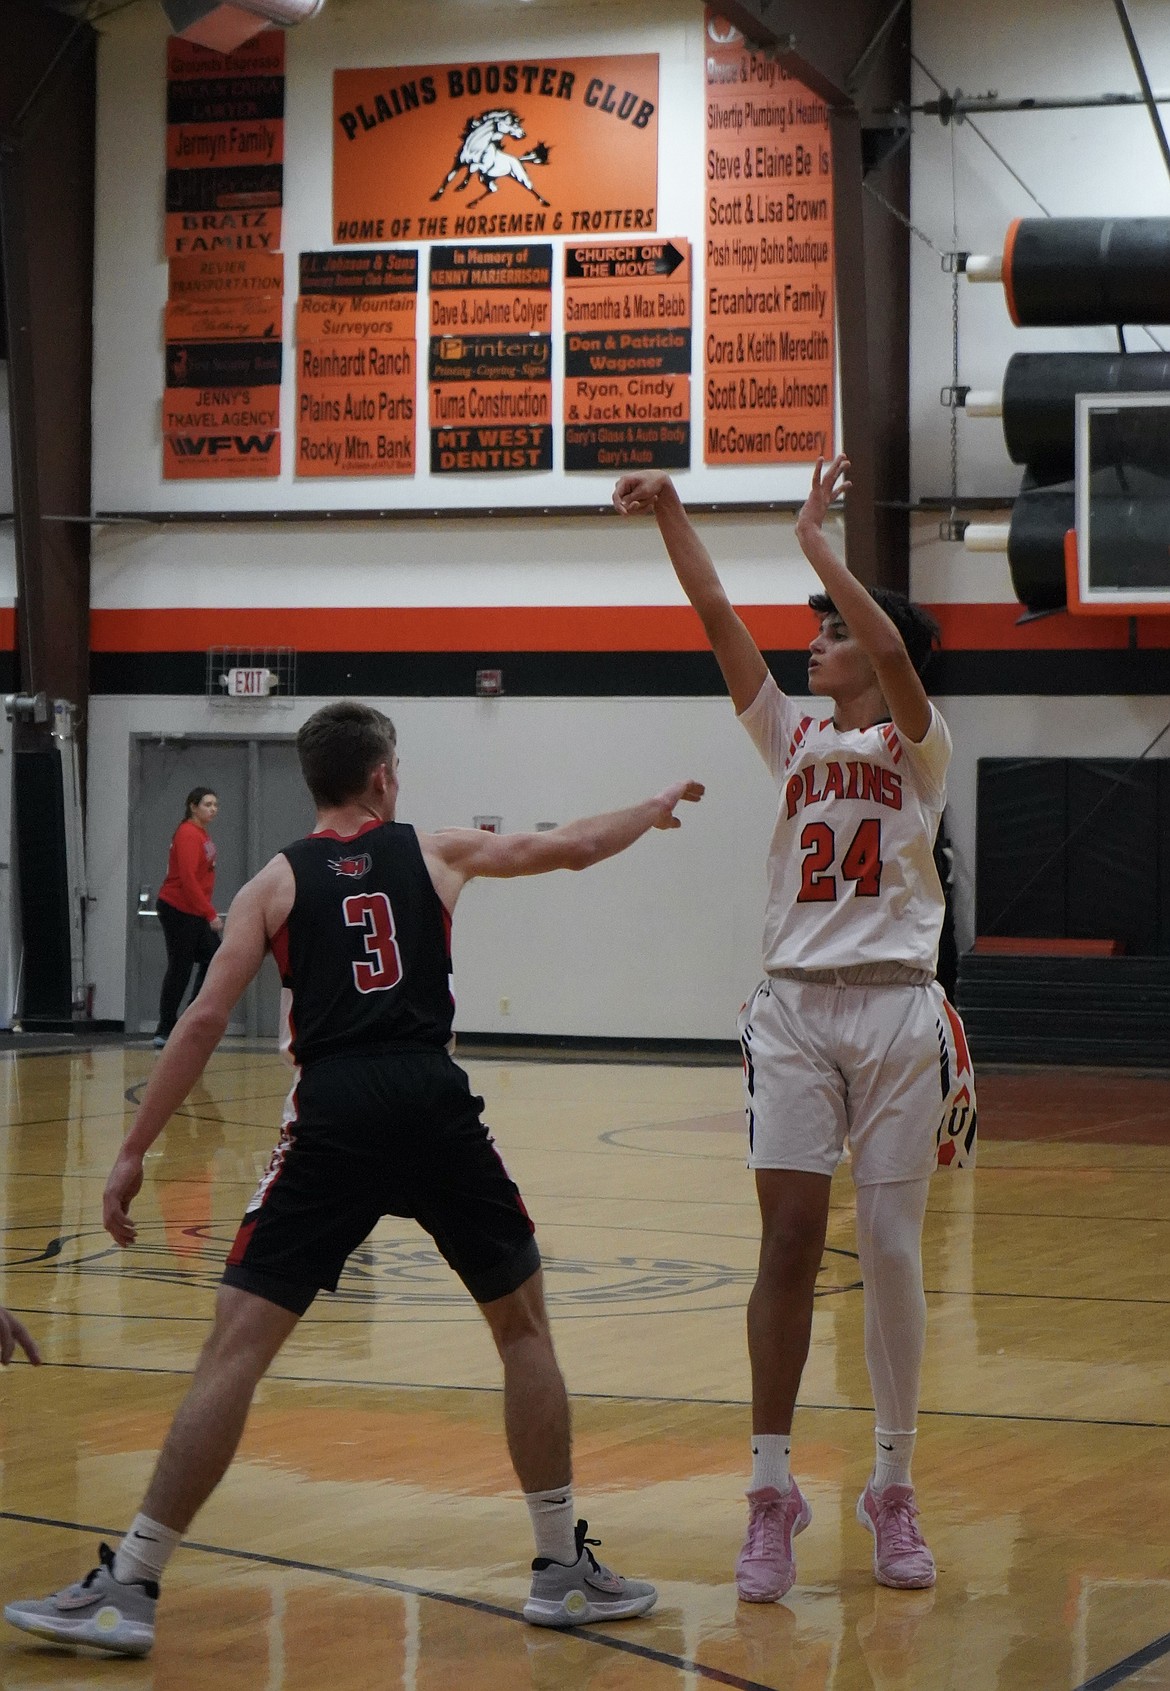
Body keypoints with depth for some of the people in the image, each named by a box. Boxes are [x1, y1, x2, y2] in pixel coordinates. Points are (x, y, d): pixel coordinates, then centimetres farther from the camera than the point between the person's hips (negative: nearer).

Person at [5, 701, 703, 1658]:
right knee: (524, 1325, 19)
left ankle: (129, 1589, -5)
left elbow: (205, 1021, 4)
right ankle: (565, 1572, 22)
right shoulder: (437, 853, 16)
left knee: (237, 1348, -1)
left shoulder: (277, 881, 13)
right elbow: (575, 847, 30)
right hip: (436, 1105, 1)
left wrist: (133, 1155, 6)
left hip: (333, 1114, -1)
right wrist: (654, 811, 50)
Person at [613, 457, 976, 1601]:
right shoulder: (796, 736, 12)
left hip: (894, 1008, -3)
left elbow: (893, 653, -20)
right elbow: (721, 623, 3)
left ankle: (894, 1491, 13)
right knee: (788, 1240, -5)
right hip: (794, 1005, 3)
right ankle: (772, 1492, 0)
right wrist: (670, 516, -7)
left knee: (889, 1252, 1)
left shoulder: (918, 744, 1)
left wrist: (815, 541, -18)